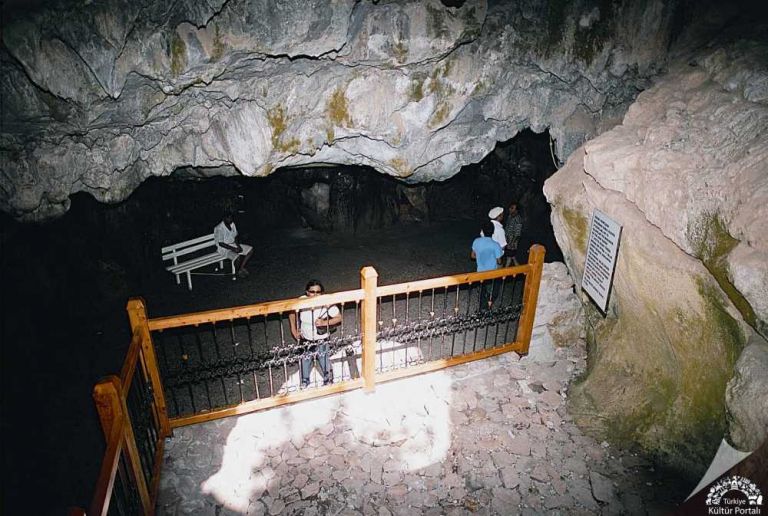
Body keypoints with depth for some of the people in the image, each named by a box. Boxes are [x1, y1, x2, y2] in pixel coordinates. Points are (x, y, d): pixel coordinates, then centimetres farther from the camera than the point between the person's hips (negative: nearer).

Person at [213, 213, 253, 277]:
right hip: (224, 248, -8)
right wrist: (233, 249, -24)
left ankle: (241, 268, 0)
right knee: (236, 257, -34)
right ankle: (238, 271, -4)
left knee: (250, 250, -4)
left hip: (233, 245, 8)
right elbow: (220, 243, -22)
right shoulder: (219, 228, -22)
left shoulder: (232, 224, 0)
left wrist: (238, 245, -9)